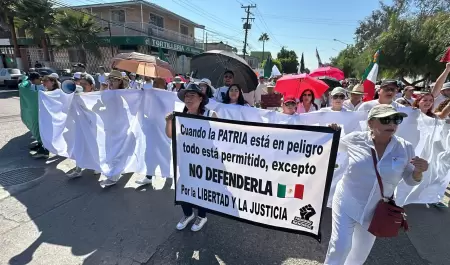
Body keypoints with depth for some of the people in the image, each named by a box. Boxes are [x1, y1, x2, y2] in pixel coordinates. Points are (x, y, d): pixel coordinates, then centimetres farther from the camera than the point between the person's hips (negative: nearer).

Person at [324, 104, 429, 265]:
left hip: (376, 209, 3)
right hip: (346, 203, -3)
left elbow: (411, 180, 2)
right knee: (341, 246, -3)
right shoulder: (355, 139, -14)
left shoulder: (405, 148, -9)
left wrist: (418, 171, -18)